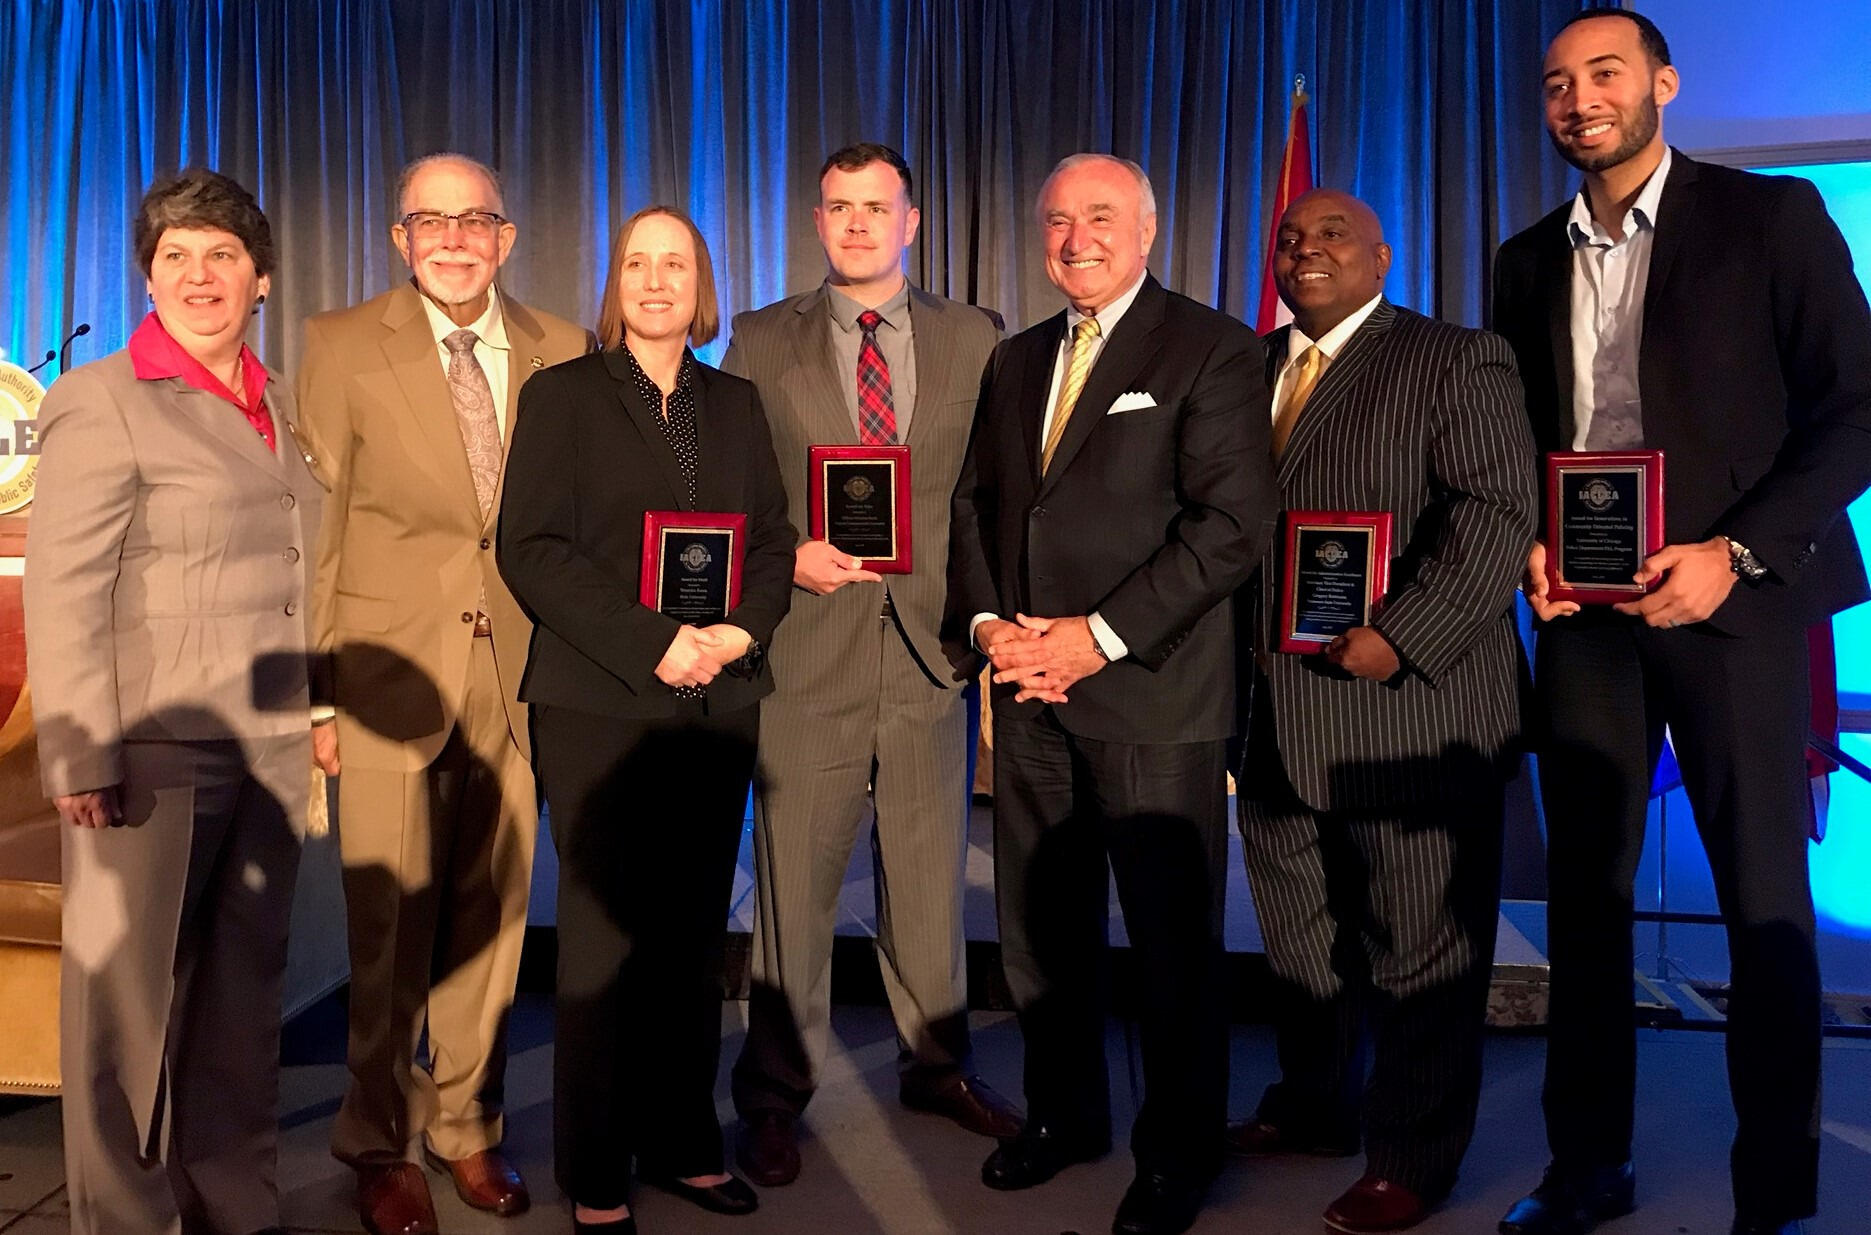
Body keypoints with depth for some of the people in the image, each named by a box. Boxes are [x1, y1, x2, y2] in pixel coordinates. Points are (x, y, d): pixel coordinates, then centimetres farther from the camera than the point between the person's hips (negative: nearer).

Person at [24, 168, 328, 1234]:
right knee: (131, 996, 5)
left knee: (244, 988, 13)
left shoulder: (282, 404, 13)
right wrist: (84, 760, -15)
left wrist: (316, 706, 13)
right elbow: (62, 594, -10)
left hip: (272, 747, 5)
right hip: (155, 752, -5)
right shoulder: (102, 401, -5)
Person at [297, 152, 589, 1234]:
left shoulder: (562, 351, 6)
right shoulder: (344, 344, 0)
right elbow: (317, 526, -2)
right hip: (392, 669, -2)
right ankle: (380, 1144, 26)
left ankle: (467, 1125, 29)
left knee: (492, 913, 11)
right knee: (392, 925, 6)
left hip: (519, 673, 2)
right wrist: (315, 683, -6)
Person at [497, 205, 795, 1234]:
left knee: (694, 935, 8)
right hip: (599, 704, -3)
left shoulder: (736, 405, 14)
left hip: (718, 703, 4)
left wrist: (739, 633, -9)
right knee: (604, 937, 2)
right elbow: (532, 548, -6)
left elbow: (773, 541, 11)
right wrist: (652, 644, -16)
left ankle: (681, 1142, 21)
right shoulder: (564, 395, 3)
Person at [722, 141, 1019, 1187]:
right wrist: (789, 554, -12)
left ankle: (939, 1064, 35)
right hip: (808, 646, -1)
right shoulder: (763, 342, 4)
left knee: (932, 872, 15)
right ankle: (778, 1093, 24)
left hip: (932, 643, 2)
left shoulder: (975, 341, 6)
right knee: (794, 879, 7)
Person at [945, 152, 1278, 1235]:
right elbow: (975, 504, 16)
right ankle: (1066, 1114, 33)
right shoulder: (1017, 361, 18)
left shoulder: (1215, 350, -3)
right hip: (1029, 695, 6)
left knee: (1175, 941, 5)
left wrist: (1101, 636, -16)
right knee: (1042, 929, 13)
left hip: (1152, 694, -5)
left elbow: (1235, 521, -12)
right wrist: (986, 621, -2)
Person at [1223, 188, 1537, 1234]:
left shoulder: (1456, 360, -2)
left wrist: (1400, 637, -22)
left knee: (1420, 945, 5)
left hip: (1410, 706, -6)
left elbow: (1500, 509, -13)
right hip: (1274, 709, 6)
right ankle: (1316, 1108, 36)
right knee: (1298, 933, 17)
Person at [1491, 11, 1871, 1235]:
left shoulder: (1771, 216, -1)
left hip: (1731, 596, -3)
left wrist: (1736, 553, -15)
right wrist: (1527, 546, -3)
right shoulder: (1530, 261, 12)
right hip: (1583, 608, 4)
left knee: (1764, 902, 2)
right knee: (1584, 893, 7)